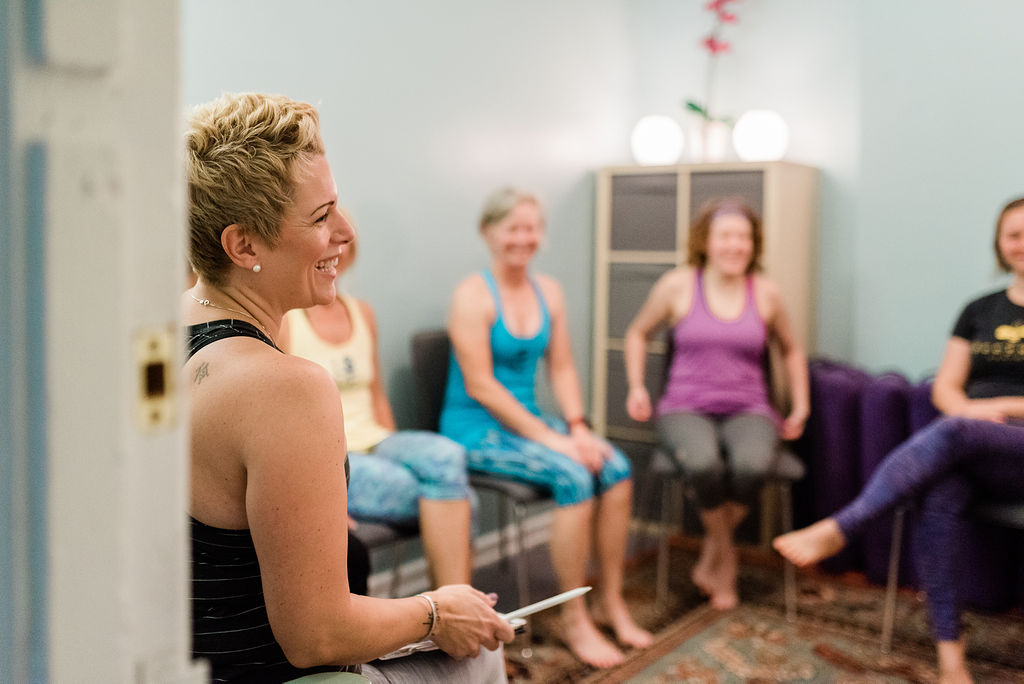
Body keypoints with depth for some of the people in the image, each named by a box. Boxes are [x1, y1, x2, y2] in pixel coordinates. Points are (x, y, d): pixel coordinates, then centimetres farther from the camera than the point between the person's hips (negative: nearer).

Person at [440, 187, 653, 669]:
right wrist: (549, 438, -20)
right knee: (574, 476, -27)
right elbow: (480, 385, -18)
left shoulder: (548, 292, 8)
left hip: (527, 417, 7)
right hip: (477, 429, -7)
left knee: (616, 468, -15)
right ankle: (573, 620, -13)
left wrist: (577, 427, -8)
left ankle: (613, 601, -1)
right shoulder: (473, 296, -13)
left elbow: (561, 368, 9)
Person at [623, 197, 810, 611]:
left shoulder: (765, 293, 8)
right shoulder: (677, 286, 3)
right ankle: (726, 558, -6)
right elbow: (638, 333, 17)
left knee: (752, 464, -35)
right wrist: (636, 386, 6)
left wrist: (800, 408, 16)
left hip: (748, 410, 1)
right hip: (686, 409, -1)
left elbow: (792, 350, 23)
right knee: (704, 463, -37)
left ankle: (711, 554, -5)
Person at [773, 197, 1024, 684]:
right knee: (940, 493, -34)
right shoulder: (979, 310, 19)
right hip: (967, 453, 3)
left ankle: (834, 531, -38)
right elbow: (945, 387, 13)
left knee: (953, 432, -37)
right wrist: (966, 409, -8)